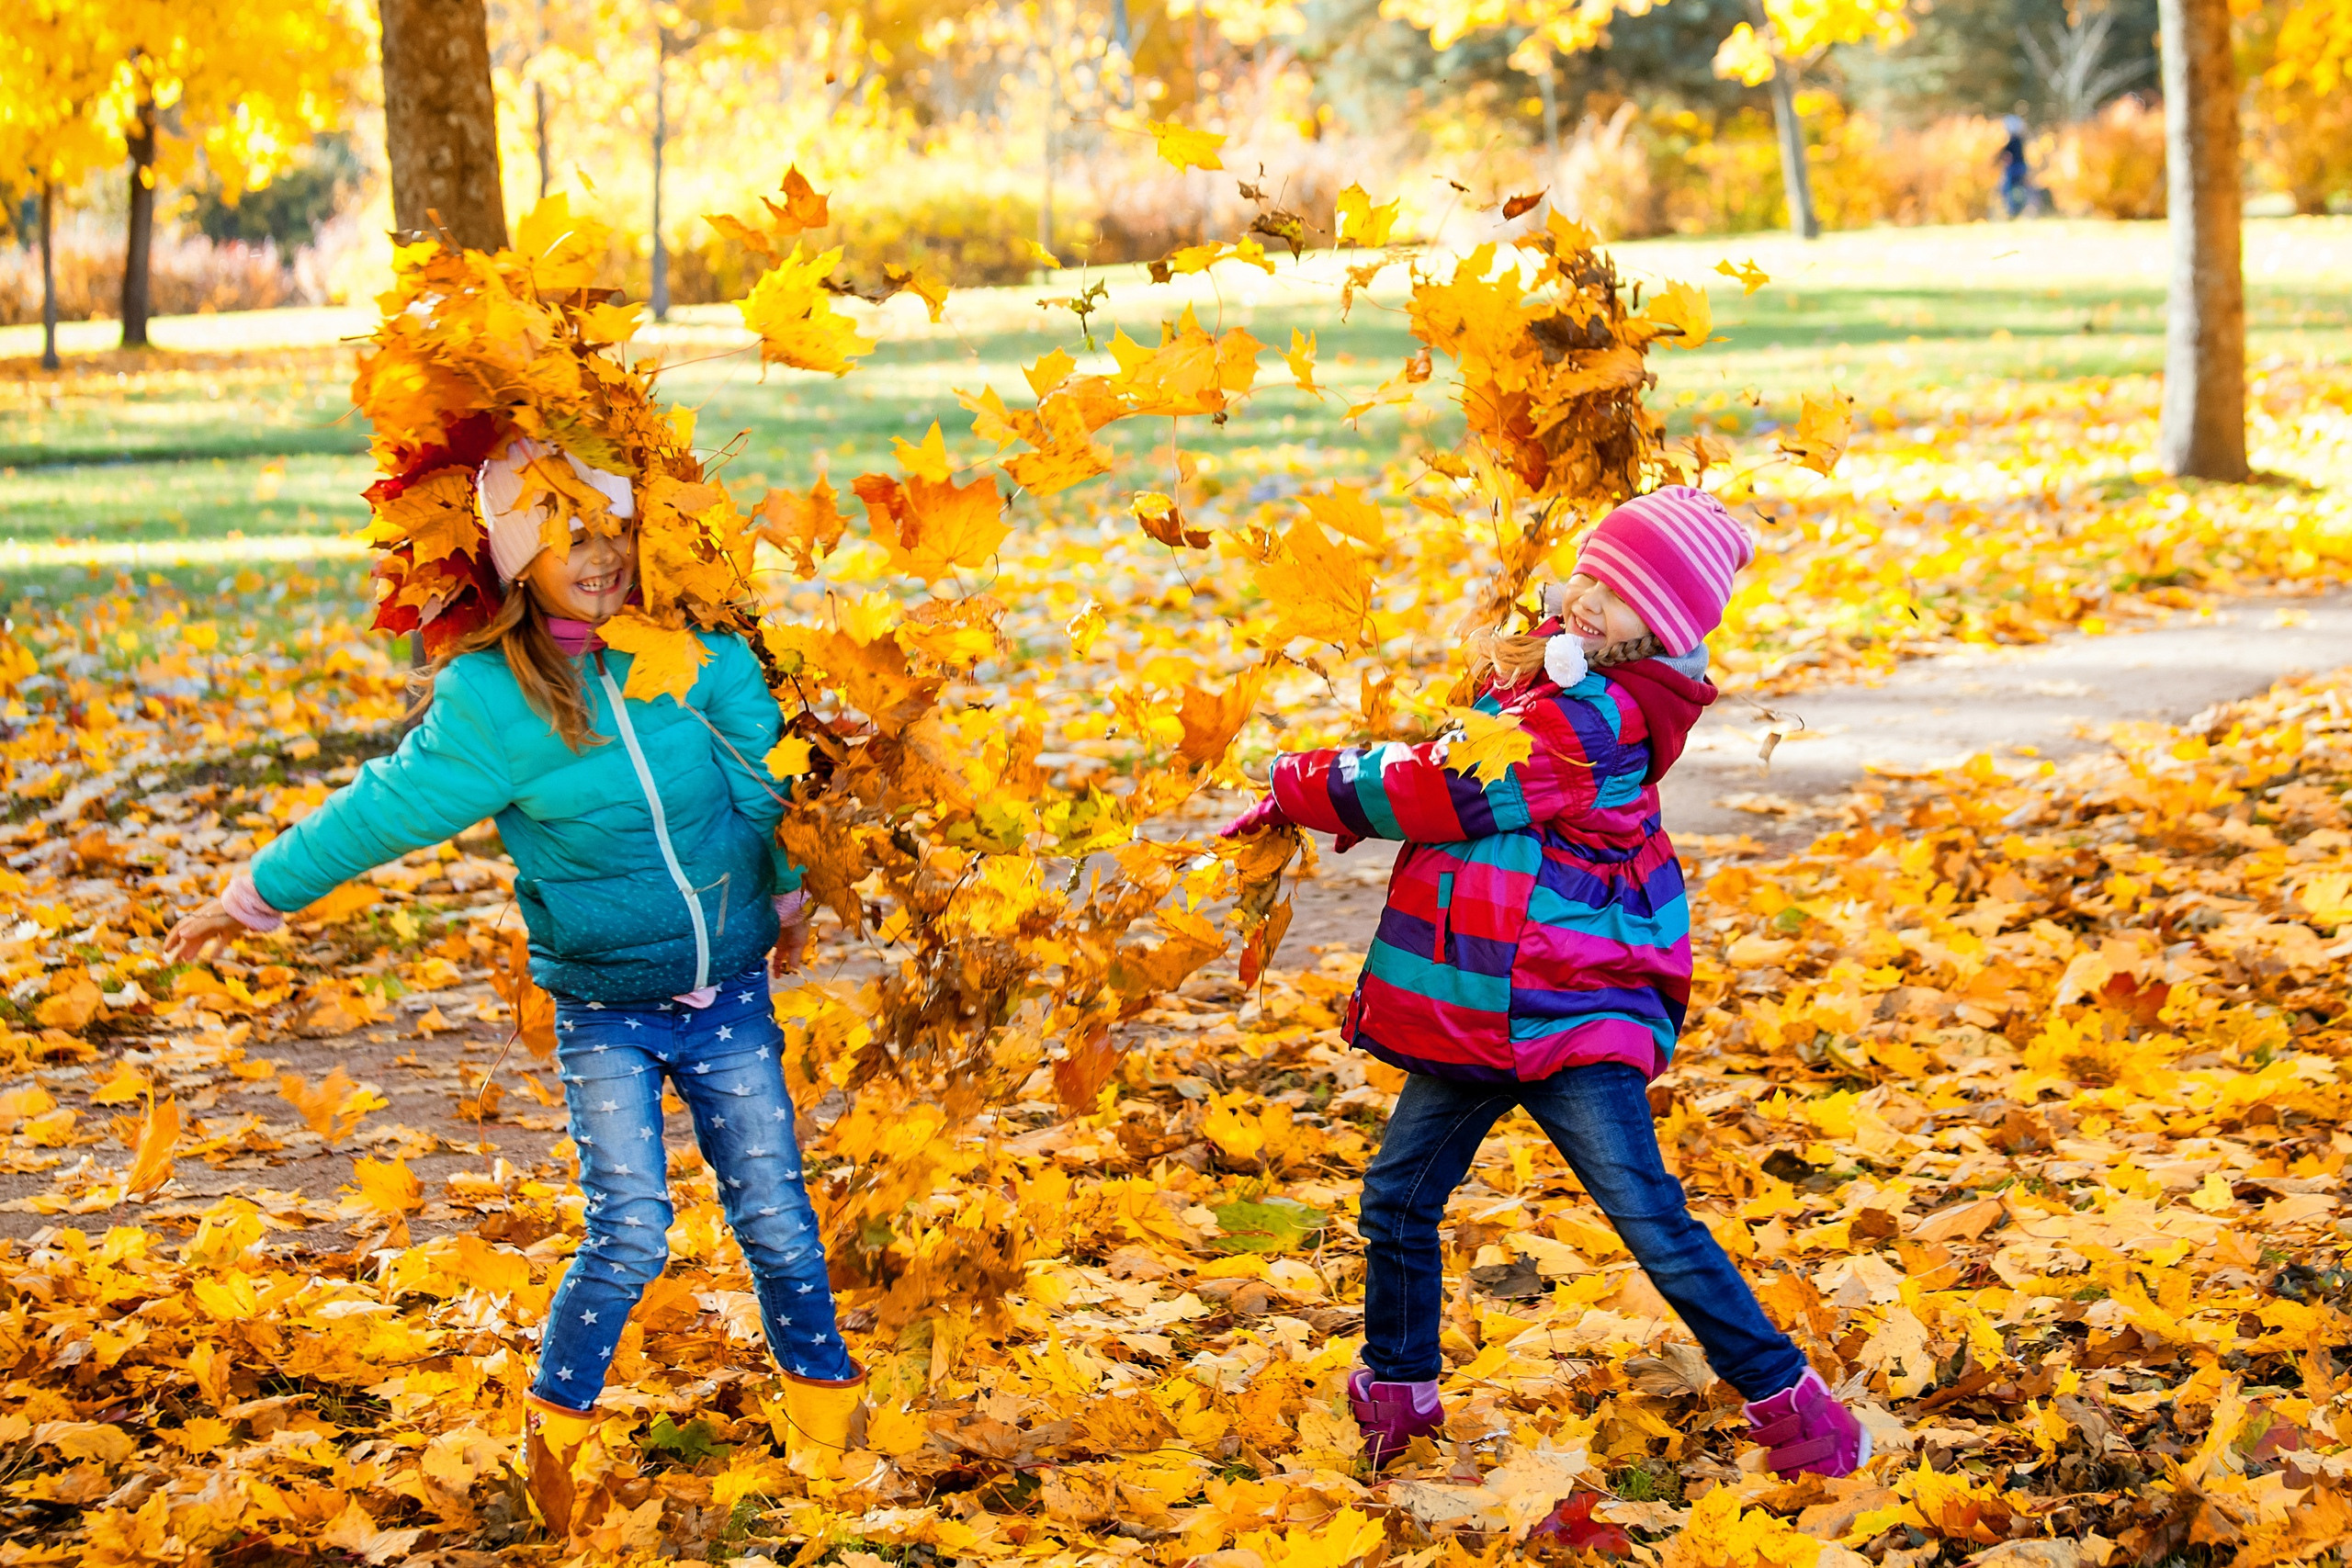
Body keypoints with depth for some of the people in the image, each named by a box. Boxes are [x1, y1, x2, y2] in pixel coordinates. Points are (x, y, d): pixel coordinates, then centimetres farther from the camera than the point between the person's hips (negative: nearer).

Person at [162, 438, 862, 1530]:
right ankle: (553, 1436, 17)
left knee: (775, 1215, 6)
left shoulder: (695, 651, -7)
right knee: (629, 1235, -4)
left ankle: (827, 1404, 26)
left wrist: (788, 898, 20)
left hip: (730, 994, 2)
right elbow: (384, 810, -4)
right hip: (604, 1012, -2)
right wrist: (252, 900, 3)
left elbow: (761, 784, 7)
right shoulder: (492, 700, -14)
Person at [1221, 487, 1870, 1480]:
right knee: (1397, 1199, 13)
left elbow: (1442, 790, -17)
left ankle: (1787, 1402, 1)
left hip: (1572, 1012, -9)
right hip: (1475, 1013, 9)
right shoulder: (1543, 669, 10)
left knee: (1647, 1217, -12)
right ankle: (1398, 1392, 34)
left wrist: (1298, 790, -5)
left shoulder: (1594, 722, -20)